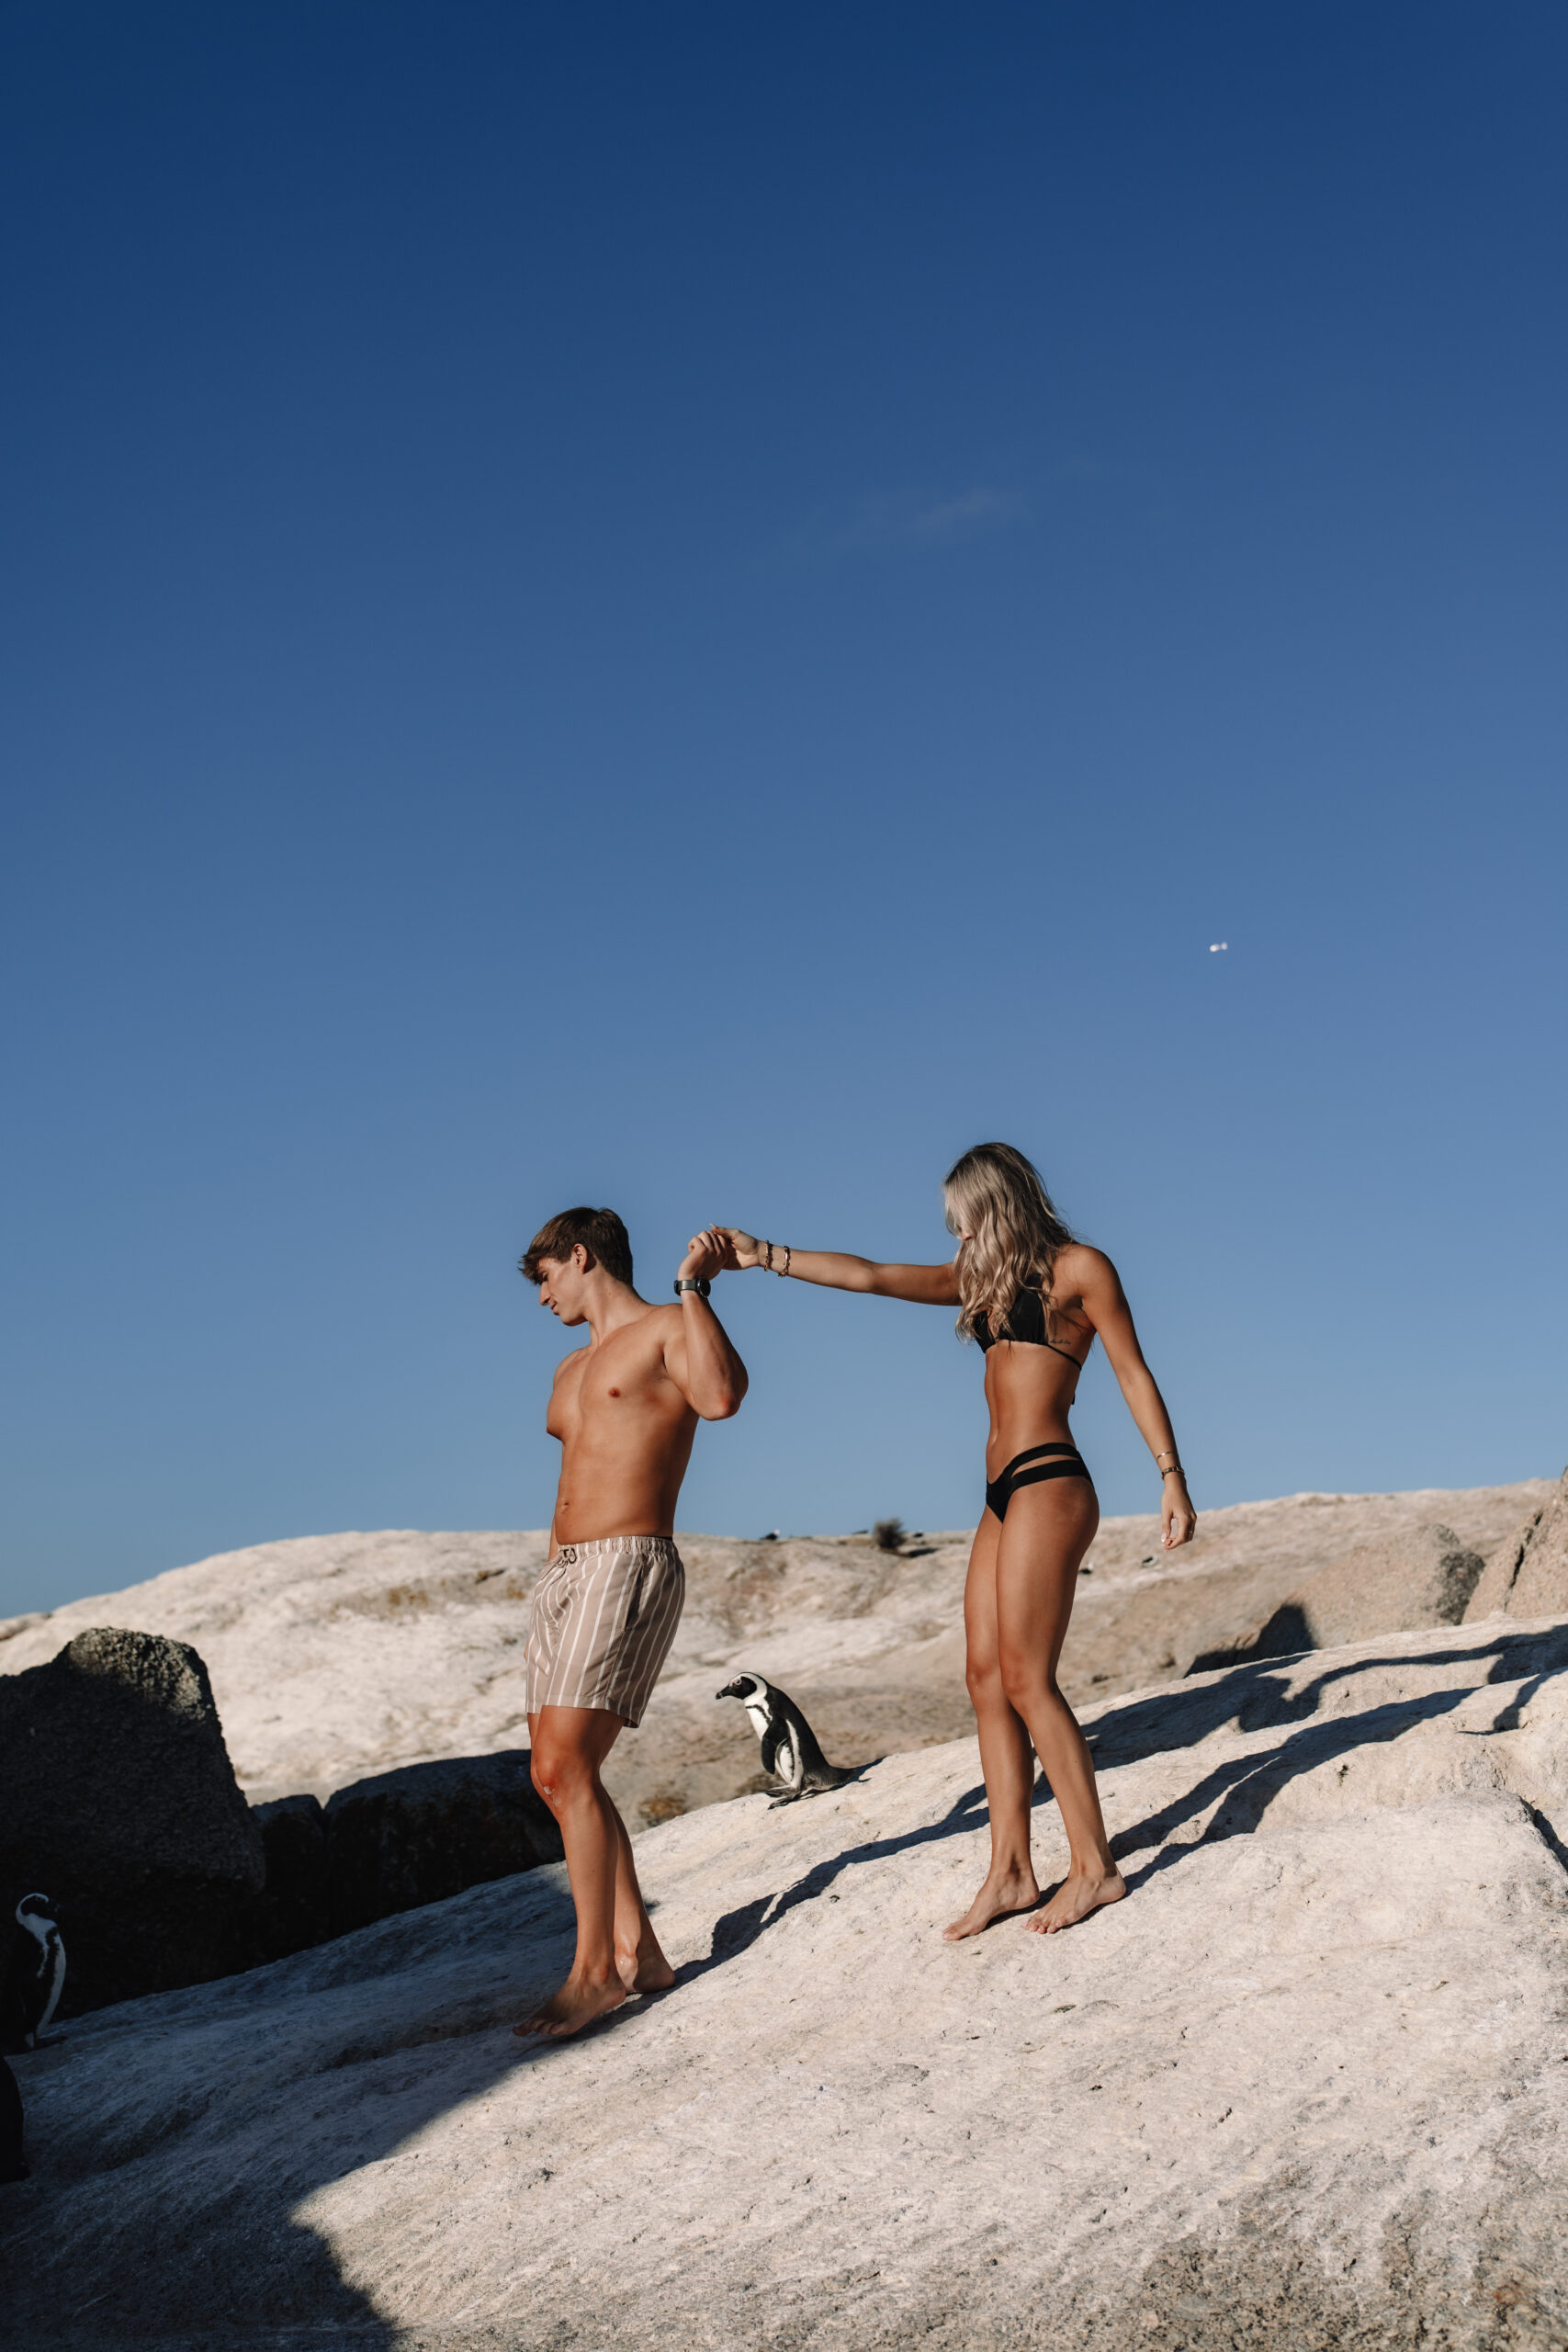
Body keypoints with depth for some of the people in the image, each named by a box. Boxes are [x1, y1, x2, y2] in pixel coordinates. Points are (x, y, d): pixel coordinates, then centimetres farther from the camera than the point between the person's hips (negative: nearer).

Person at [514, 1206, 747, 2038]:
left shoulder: (667, 1330, -2)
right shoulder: (571, 1370, 24)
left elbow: (721, 1397, -22)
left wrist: (694, 1289, -18)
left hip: (629, 1567, -9)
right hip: (563, 1570, 9)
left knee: (565, 1766, -17)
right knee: (556, 1774, 4)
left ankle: (596, 1969, -8)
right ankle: (637, 1950, 12)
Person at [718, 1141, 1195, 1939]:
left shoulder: (1079, 1267, 2)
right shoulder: (984, 1278, 21)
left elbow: (1134, 1374, -1)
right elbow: (871, 1276, 18)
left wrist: (1171, 1476, -9)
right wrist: (767, 1257, 13)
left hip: (1049, 1484, -8)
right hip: (1005, 1493, 8)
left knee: (1026, 1678, -11)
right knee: (988, 1679, 2)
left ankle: (1093, 1865, -6)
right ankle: (1010, 1872, 5)